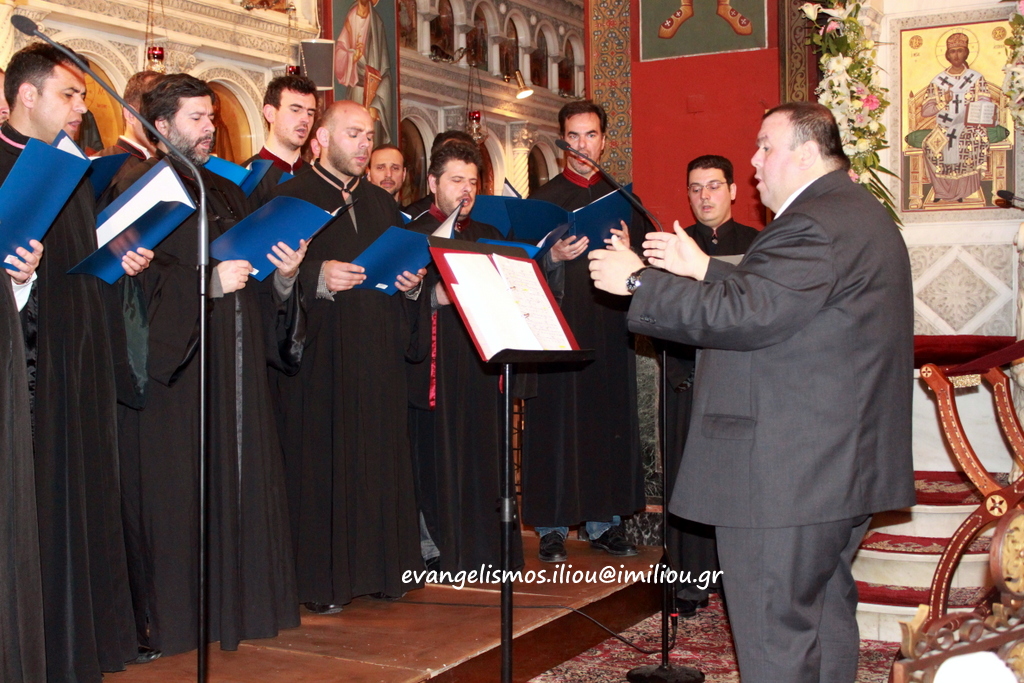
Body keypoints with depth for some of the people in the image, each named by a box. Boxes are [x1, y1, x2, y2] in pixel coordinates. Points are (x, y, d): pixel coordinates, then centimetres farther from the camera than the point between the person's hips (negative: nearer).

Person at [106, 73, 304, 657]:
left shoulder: (229, 193, 18)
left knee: (241, 477, 6)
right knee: (178, 490, -4)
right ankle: (174, 612, 5)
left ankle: (237, 600, 14)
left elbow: (260, 289, 16)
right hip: (176, 365, -6)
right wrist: (207, 283, -21)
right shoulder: (138, 189, -2)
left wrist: (283, 273, -5)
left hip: (236, 364, 6)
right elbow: (135, 281, -13)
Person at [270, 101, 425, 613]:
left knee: (380, 458, 5)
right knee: (321, 462, -4)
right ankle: (320, 580, 4)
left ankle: (378, 567, 15)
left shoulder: (383, 205, 19)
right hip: (320, 358, -5)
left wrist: (411, 283, -1)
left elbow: (405, 265, 21)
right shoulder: (291, 199, 0)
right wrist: (317, 278, -24)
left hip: (378, 358, 5)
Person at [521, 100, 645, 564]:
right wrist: (554, 257, -19)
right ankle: (552, 528, 4)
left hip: (610, 327, 3)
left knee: (610, 419, 4)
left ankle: (604, 521, 13)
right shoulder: (543, 199, 6)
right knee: (558, 424, -3)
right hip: (559, 328, -2)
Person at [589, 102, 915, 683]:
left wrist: (638, 281, -17)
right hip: (846, 462, 11)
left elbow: (740, 316, -24)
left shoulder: (814, 225, -19)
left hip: (788, 471, -11)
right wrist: (705, 270, 15)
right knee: (827, 615, 20)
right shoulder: (860, 213, 16)